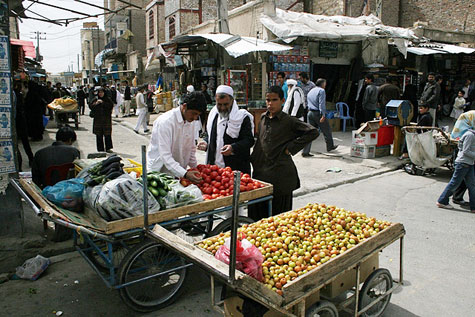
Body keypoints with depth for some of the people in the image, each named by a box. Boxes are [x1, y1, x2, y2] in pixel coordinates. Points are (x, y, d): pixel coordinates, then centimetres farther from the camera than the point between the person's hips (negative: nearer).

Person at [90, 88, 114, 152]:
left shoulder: (108, 100, 7)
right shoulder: (95, 100, 11)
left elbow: (111, 106, -9)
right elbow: (90, 106, 2)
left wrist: (102, 102, -15)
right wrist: (96, 104, -14)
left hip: (106, 120, -1)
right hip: (98, 120, 1)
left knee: (107, 134, -4)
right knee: (99, 135, 1)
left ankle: (108, 148, 4)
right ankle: (100, 149, 8)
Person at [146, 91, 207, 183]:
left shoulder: (190, 121, 2)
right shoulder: (165, 122, -22)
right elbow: (165, 156, -27)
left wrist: (196, 169, 4)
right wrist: (185, 174, -36)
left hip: (179, 172, 6)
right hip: (159, 172, -6)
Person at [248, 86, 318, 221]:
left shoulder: (289, 121, -7)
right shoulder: (263, 118, 11)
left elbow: (313, 132, -12)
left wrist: (291, 147, -11)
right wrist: (254, 159, 16)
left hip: (280, 174, -5)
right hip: (260, 171, 5)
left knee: (278, 213, 5)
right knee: (257, 211, 8)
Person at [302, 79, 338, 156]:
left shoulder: (311, 91, 19)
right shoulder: (321, 90, -6)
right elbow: (321, 103, -16)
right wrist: (323, 115, -20)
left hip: (310, 113, 7)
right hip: (318, 113, -7)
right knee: (326, 130, 12)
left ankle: (305, 152, -2)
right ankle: (330, 146, 27)